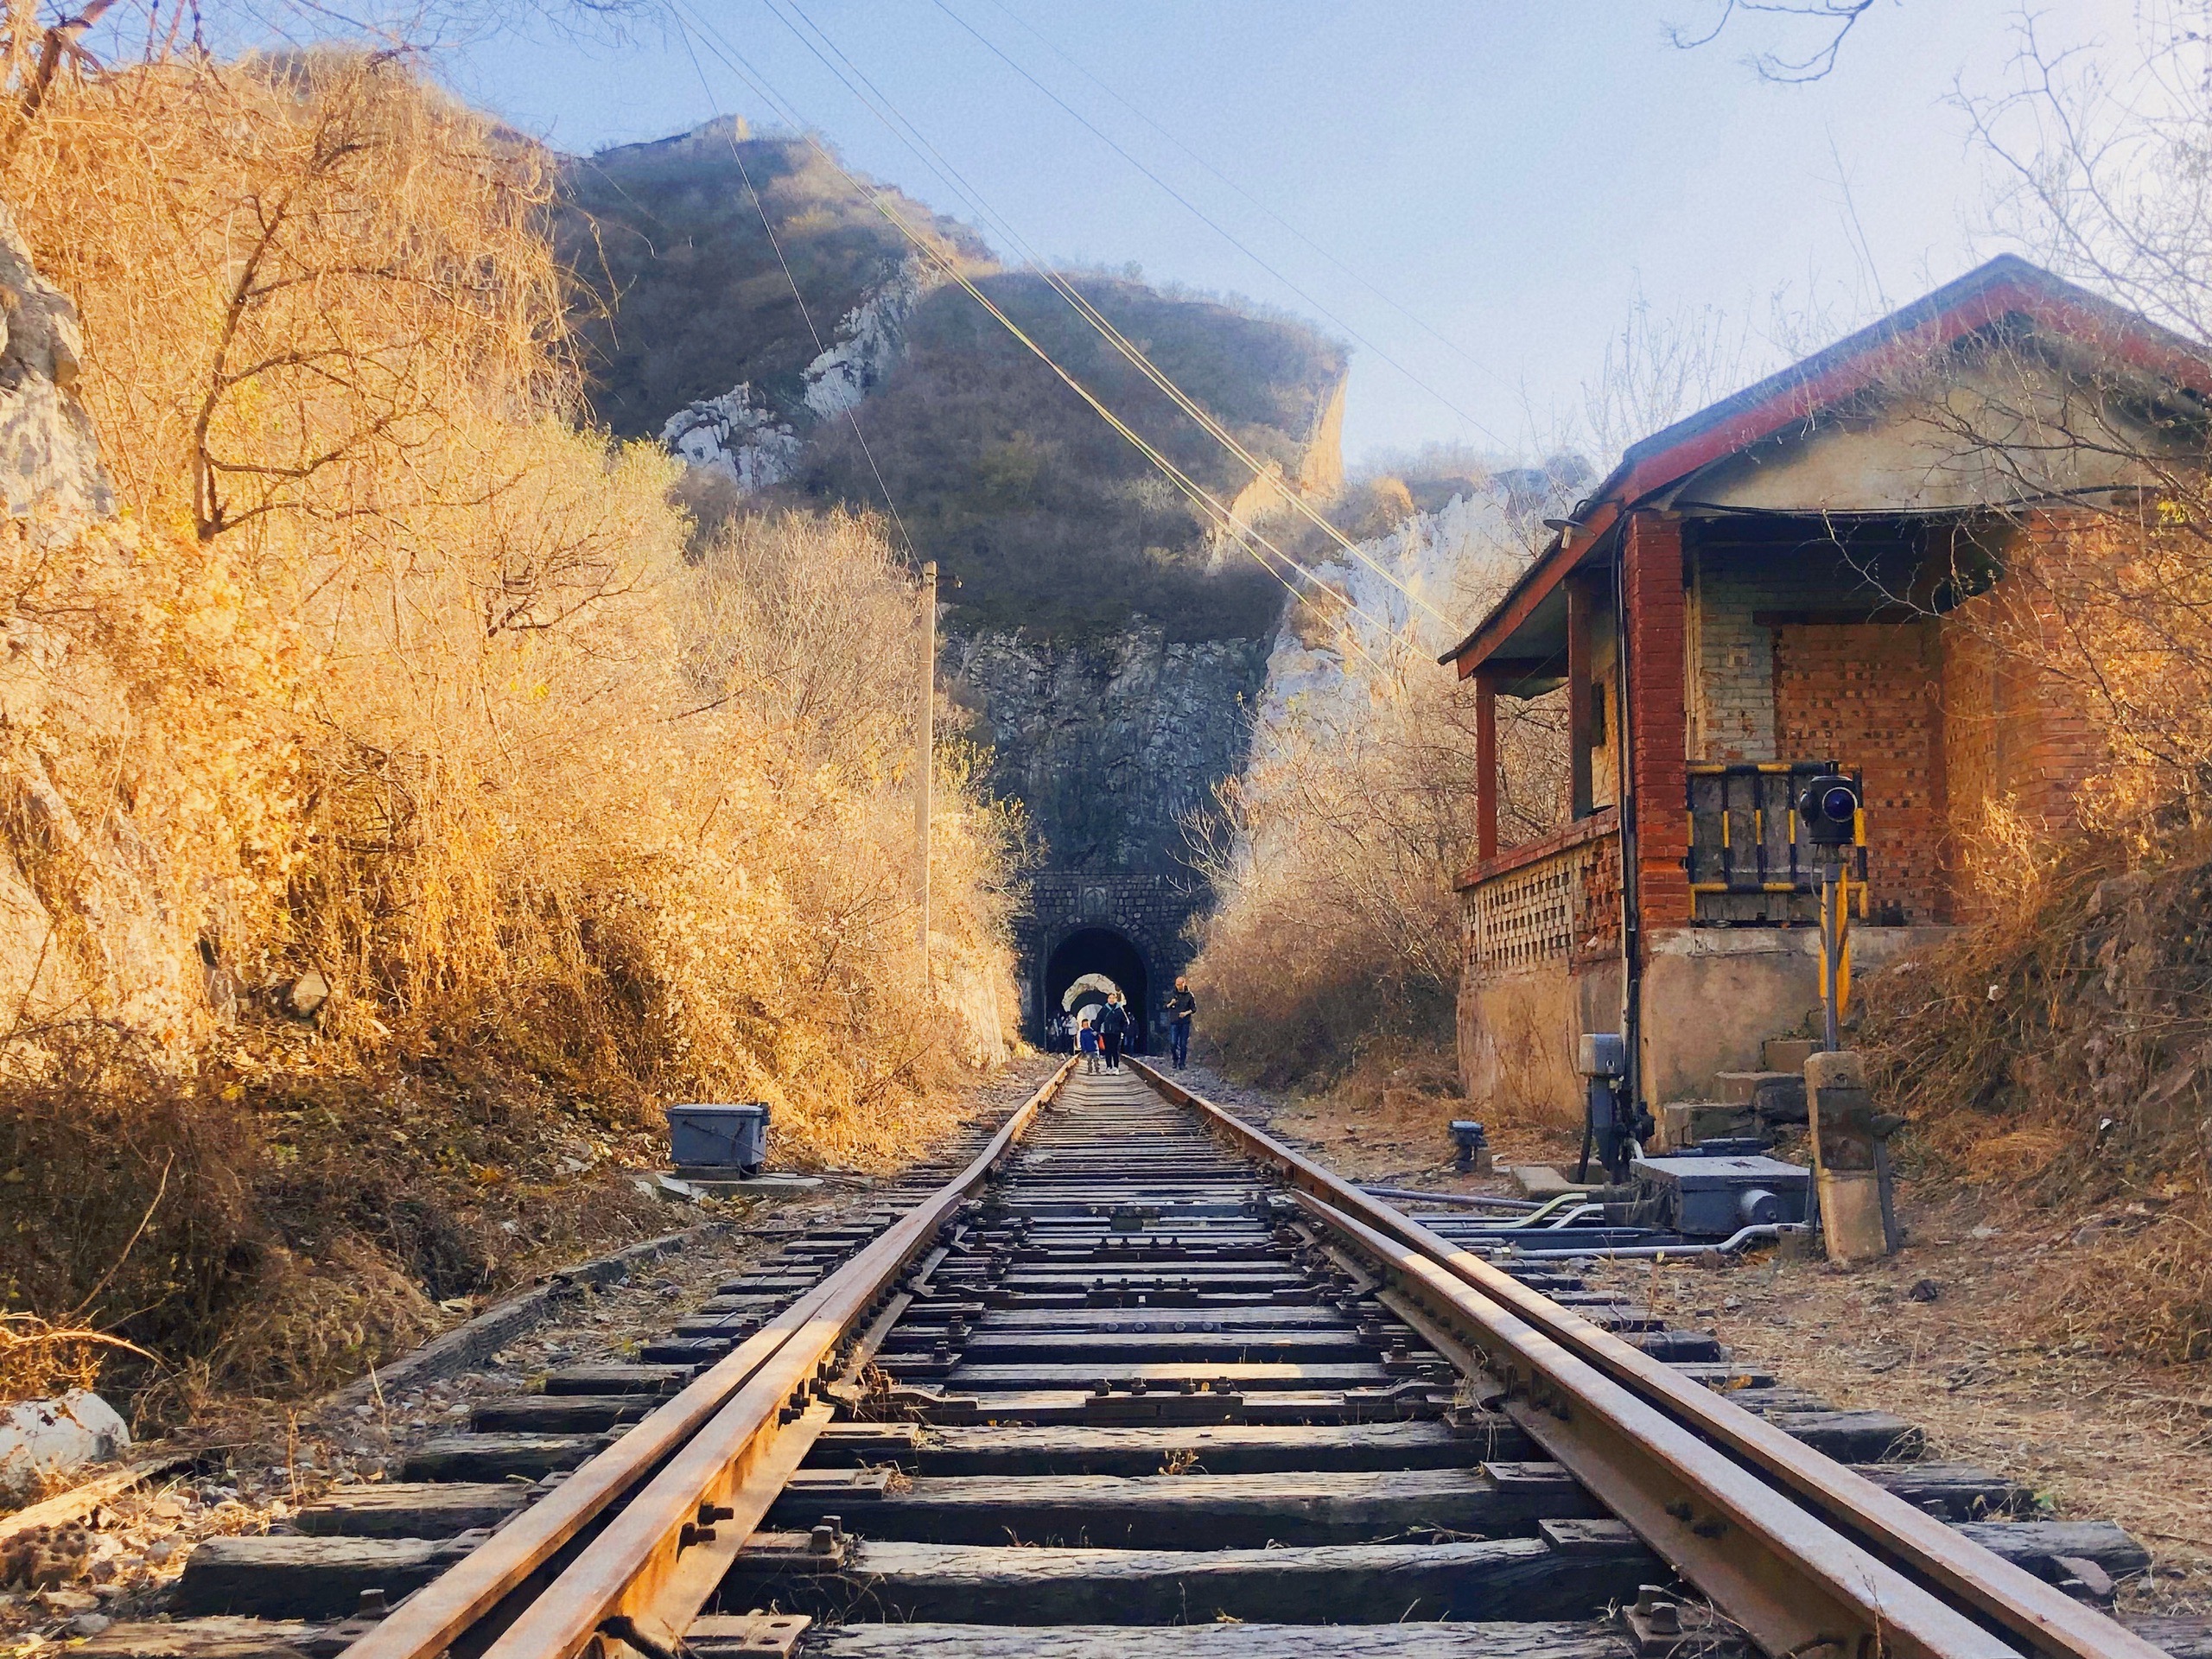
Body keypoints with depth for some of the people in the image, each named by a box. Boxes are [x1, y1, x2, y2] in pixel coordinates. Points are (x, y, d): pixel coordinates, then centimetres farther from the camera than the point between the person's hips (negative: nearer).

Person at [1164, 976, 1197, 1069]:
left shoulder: (1189, 995, 2)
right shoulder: (1172, 994, 5)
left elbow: (1194, 1009, 5)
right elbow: (1166, 1007, 10)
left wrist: (1186, 1013, -12)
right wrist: (1171, 1004, -11)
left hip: (1185, 1023, -1)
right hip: (1174, 1022, 1)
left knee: (1183, 1044, 0)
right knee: (1173, 1044, -6)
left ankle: (1182, 1062, 9)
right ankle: (1175, 1059, 18)